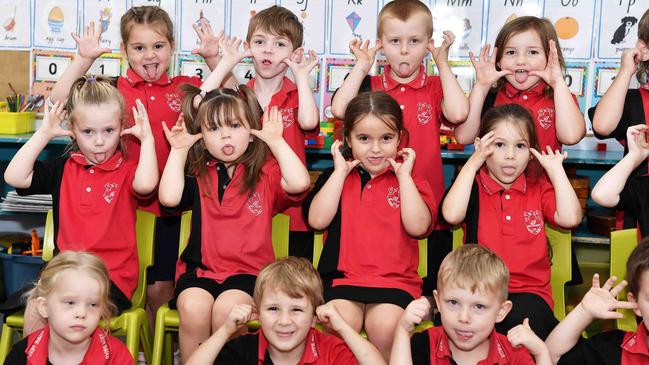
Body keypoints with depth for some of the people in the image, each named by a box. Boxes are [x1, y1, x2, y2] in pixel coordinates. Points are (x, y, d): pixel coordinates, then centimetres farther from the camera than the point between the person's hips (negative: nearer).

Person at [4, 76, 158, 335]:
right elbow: (14, 177, -1)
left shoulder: (128, 169, 0)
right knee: (34, 309, -21)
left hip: (113, 275, -3)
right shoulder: (63, 168, 11)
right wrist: (43, 134, 1)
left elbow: (145, 184, -26)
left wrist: (147, 138, -15)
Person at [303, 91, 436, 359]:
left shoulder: (408, 179, 10)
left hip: (395, 280, 0)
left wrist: (403, 175, -4)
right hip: (343, 277, 1)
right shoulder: (336, 176, 13)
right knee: (340, 324, -29)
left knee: (384, 327, -29)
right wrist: (340, 171, -2)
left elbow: (418, 226, -8)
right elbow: (317, 220, -4)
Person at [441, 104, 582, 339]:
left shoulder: (539, 188, 14)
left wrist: (555, 169, 2)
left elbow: (570, 218, -5)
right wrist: (473, 162, -7)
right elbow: (452, 215, -15)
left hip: (530, 291, 1)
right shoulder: (474, 186, 8)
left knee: (524, 319, -33)